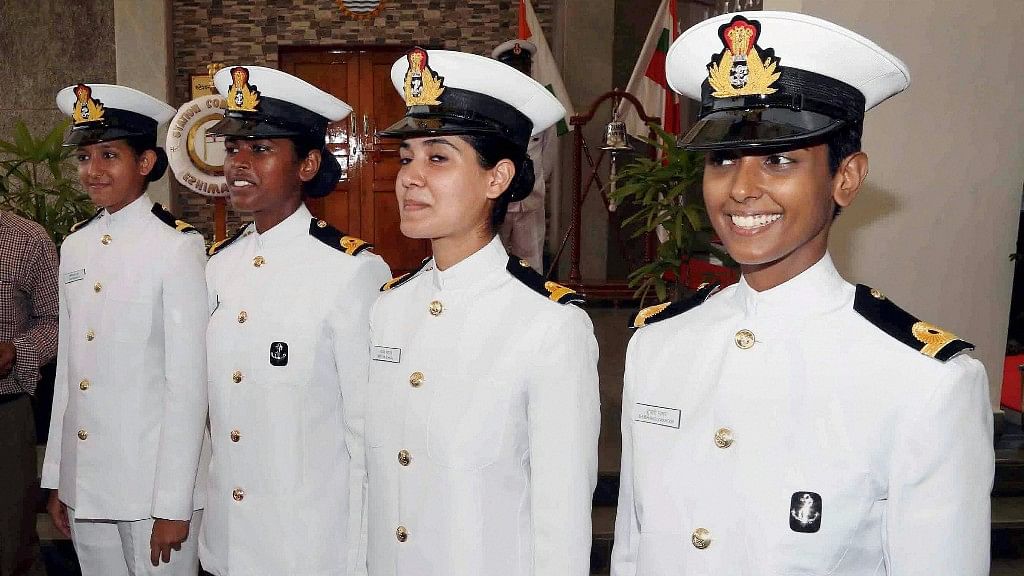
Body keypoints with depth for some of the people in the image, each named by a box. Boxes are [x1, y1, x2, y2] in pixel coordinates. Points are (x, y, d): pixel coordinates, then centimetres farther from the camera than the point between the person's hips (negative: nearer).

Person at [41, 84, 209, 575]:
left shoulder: (177, 246, -12)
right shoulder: (76, 245, 7)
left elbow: (188, 382, -13)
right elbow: (67, 369, 11)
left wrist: (174, 505, -13)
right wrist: (56, 479, 11)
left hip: (153, 484, -6)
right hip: (83, 484, 6)